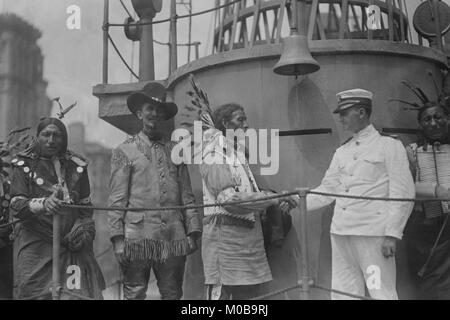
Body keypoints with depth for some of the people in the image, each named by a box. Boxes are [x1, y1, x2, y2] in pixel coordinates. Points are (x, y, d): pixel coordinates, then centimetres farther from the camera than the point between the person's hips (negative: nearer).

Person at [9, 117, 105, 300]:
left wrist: (85, 228, -2)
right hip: (36, 245, -2)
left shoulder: (76, 165, 10)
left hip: (73, 245, 2)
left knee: (81, 293, -6)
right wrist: (43, 204, -26)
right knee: (34, 294, -6)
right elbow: (16, 206, -7)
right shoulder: (24, 165, 2)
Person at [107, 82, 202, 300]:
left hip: (173, 237, 3)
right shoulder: (124, 151, 6)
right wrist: (118, 239, -7)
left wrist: (192, 232, 4)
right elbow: (117, 199, 0)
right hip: (138, 236, -3)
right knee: (134, 294, 1)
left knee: (172, 294, 7)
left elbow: (186, 196, 12)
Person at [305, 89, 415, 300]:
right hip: (341, 233, 6)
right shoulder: (341, 152, 18)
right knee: (342, 293, 9)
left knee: (382, 293, -7)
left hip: (374, 234, -6)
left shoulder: (389, 146, 1)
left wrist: (392, 234, -13)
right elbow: (327, 190, 18)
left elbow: (403, 194, -5)